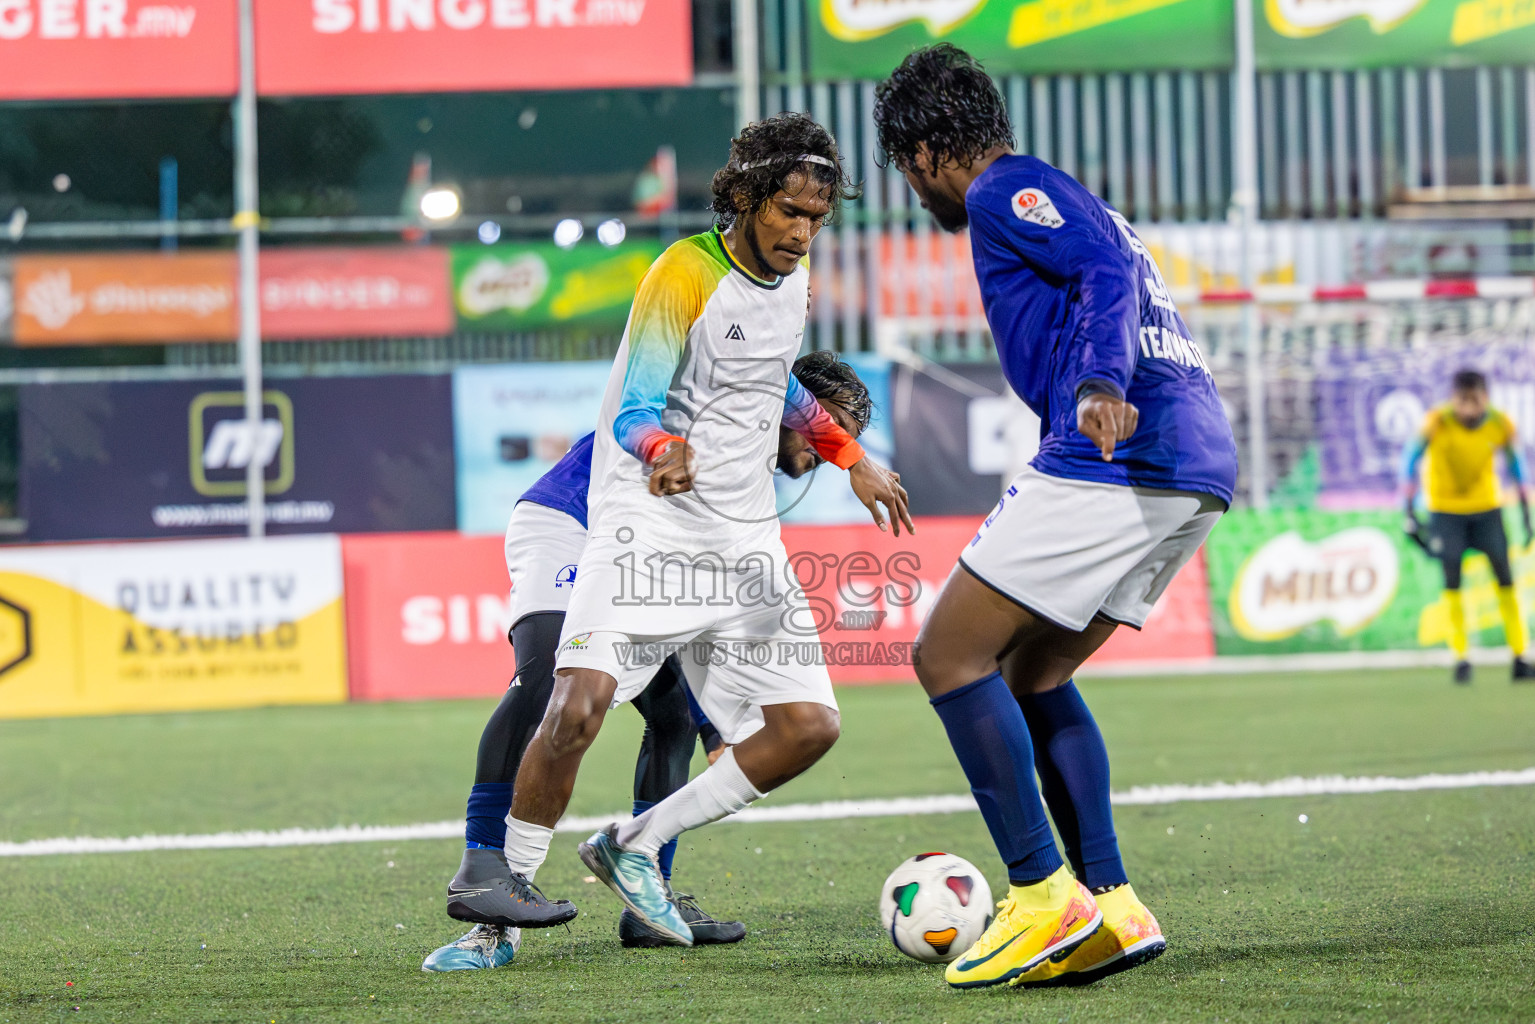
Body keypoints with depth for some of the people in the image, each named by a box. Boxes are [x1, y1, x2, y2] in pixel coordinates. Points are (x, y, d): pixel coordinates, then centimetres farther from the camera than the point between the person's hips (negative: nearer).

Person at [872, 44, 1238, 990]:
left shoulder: (1008, 192, 1)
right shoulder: (1070, 202, 29)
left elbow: (1108, 271, -15)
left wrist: (1101, 385, -30)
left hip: (1114, 457, -10)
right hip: (1201, 464, 10)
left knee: (949, 657, -3)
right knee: (1033, 673, 18)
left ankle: (1045, 894, -9)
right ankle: (1111, 907, 8)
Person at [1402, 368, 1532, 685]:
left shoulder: (1501, 424, -16)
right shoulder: (1437, 422, -23)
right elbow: (1411, 462, -13)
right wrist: (1410, 514, -16)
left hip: (1487, 507, 2)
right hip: (1445, 508, -2)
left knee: (1505, 577, -2)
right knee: (1452, 578, -8)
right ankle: (1461, 658, -1)